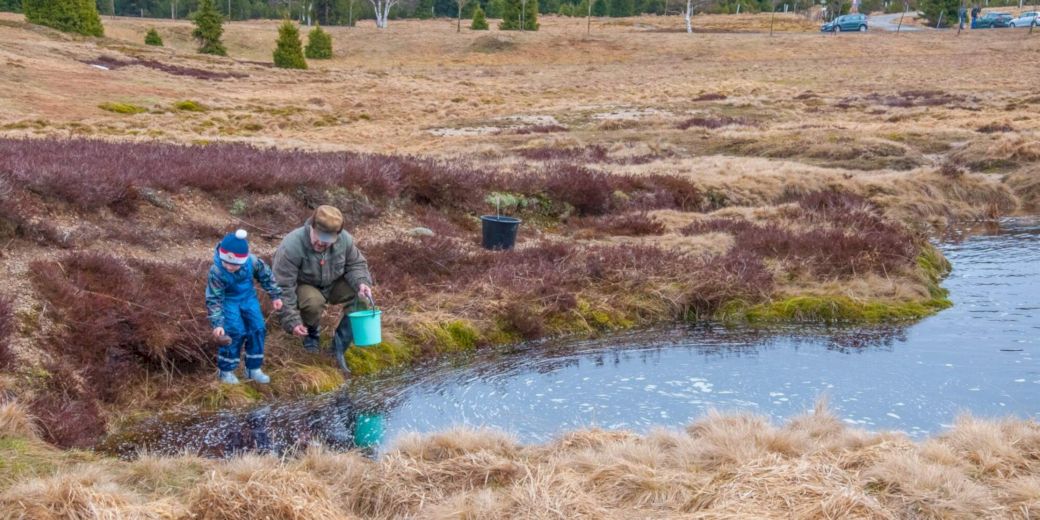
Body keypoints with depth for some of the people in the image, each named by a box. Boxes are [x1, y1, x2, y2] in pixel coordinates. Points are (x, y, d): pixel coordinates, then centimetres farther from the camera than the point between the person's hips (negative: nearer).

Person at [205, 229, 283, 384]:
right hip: (228, 301, -4)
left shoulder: (253, 262, -25)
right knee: (235, 332, -17)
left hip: (248, 298, 4)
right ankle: (226, 370, 0)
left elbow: (266, 276, -2)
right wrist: (217, 324, -30)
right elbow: (214, 300, -25)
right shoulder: (216, 272, -32)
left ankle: (253, 368, 13)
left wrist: (276, 296, 3)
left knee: (257, 329, -3)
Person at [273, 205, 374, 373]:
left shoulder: (344, 239, -18)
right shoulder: (291, 246, -31)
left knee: (362, 297, -21)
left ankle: (339, 347, -11)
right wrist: (292, 321, -32)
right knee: (313, 302, -38)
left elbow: (356, 264, -3)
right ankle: (310, 334, -3)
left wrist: (361, 283, -26)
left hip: (333, 284, 4)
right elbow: (283, 288, -28)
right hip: (303, 287, -4)